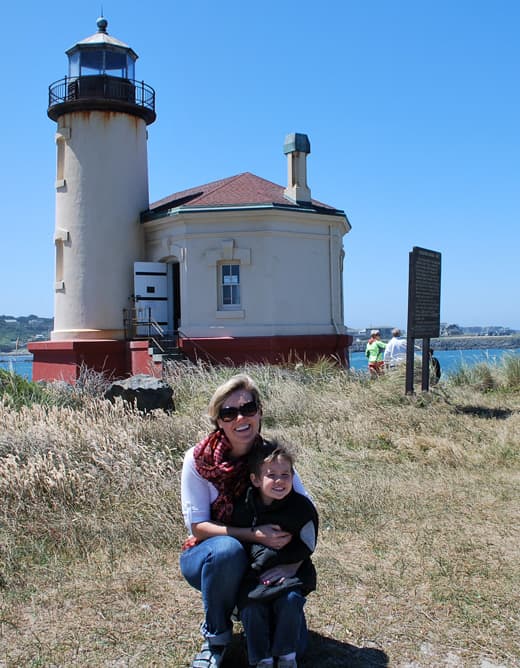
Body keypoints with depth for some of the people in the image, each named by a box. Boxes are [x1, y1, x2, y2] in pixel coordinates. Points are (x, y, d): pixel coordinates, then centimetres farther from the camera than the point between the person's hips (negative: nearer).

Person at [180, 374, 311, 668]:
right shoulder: (199, 459, -18)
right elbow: (197, 526, -18)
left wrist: (294, 563, -28)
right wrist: (254, 535, -29)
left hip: (265, 561, 2)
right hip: (209, 558, -2)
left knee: (293, 644, -12)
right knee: (227, 549, -37)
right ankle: (216, 636, -10)